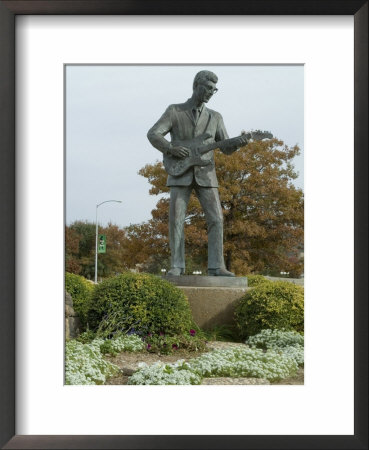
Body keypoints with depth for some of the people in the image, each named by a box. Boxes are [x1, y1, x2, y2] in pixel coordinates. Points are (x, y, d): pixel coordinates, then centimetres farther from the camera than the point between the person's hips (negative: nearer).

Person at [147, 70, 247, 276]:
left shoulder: (215, 117, 12)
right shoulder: (174, 111, 4)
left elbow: (225, 148, 8)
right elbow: (153, 134, -4)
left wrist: (237, 143, -15)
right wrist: (171, 148, -20)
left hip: (205, 174, 2)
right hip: (181, 173, -2)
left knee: (216, 219, -8)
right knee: (176, 220, -8)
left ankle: (216, 267, -5)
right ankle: (177, 266, 0)